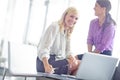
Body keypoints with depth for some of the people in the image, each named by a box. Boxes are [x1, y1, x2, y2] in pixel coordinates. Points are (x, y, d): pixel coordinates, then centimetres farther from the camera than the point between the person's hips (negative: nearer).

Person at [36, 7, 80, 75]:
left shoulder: (67, 32, 16)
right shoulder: (54, 27, -12)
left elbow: (67, 51, 8)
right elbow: (44, 49, -24)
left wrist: (73, 59, -16)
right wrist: (46, 65, -42)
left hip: (58, 61, 8)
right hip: (45, 62, -8)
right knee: (79, 64, -19)